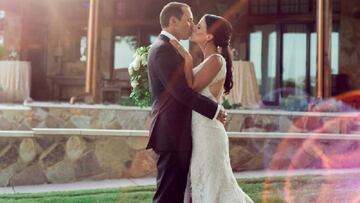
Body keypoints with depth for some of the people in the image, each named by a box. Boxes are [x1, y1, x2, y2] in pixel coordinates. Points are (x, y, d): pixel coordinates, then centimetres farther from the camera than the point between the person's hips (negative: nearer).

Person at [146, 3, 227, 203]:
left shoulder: (169, 48, 18)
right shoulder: (163, 49, -14)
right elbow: (182, 91, -21)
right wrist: (215, 109, -13)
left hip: (176, 134, 10)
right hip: (172, 134, -10)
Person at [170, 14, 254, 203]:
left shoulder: (216, 60, -14)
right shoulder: (209, 61, 14)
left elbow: (192, 88, -18)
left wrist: (187, 58, -18)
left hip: (206, 132, -9)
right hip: (200, 131, 9)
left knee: (213, 185, -1)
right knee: (205, 185, 14)